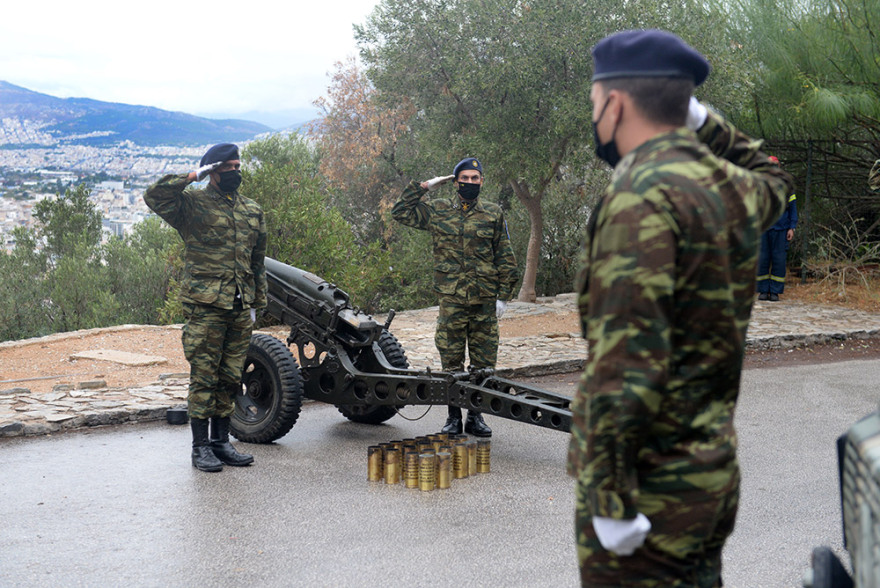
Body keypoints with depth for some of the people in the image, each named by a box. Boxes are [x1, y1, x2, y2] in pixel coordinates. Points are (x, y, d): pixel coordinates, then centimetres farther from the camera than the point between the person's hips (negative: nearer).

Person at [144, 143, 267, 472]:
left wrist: (256, 303, 18)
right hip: (206, 306, -5)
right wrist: (194, 176, -14)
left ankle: (221, 441, 21)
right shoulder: (192, 204, -2)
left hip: (240, 307, 6)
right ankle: (201, 447, 7)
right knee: (204, 377, -1)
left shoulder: (252, 211, 15)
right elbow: (154, 196, -20)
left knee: (231, 378, 10)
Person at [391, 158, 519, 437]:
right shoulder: (438, 210, 8)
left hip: (485, 299, 0)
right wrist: (423, 186, 6)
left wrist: (503, 296, 2)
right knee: (451, 361, 3)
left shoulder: (493, 213, 8)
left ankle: (476, 416, 16)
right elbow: (400, 212, 11)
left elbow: (505, 258, 9)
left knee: (483, 361, 4)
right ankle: (454, 417, 14)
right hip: (451, 298, 0)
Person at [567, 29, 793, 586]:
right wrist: (702, 120, 22)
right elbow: (772, 175, 34)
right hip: (717, 471, 9)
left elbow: (629, 359, -26)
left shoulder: (642, 195, -19)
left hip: (650, 485, -8)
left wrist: (609, 498, -22)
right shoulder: (734, 188, 6)